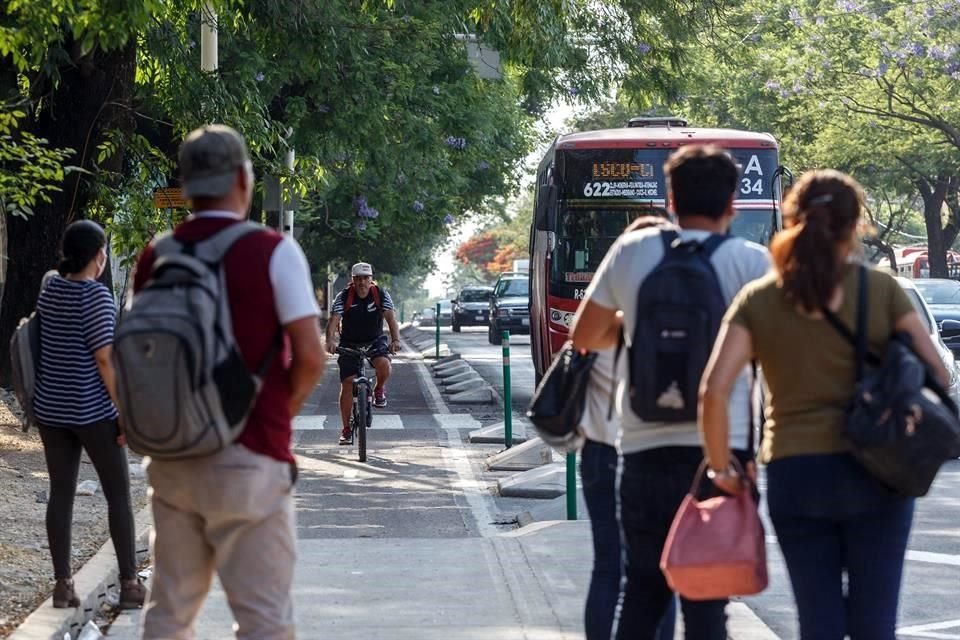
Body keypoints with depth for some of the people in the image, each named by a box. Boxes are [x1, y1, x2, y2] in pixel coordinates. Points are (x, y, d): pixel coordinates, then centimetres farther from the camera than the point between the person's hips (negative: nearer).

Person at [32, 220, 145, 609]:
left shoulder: (50, 288, 3)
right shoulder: (97, 296, -16)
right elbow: (105, 359, -18)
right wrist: (126, 413, -14)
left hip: (51, 408, 6)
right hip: (93, 412, -6)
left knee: (61, 494, 8)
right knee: (119, 495, 5)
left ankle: (62, 584, 7)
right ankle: (129, 584, 7)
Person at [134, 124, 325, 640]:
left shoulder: (154, 258, 5)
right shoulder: (273, 252, -9)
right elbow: (310, 357, -12)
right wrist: (280, 411, 4)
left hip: (173, 458, 5)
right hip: (247, 459, -5)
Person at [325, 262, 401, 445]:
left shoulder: (381, 294, -12)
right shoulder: (343, 297, -15)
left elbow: (391, 317, -23)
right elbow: (333, 320, -26)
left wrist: (396, 340, -40)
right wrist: (330, 341, -45)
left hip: (375, 341, 0)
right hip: (349, 344, 0)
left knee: (384, 365, -31)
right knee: (347, 384, -8)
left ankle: (380, 389, 3)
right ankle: (346, 429, 2)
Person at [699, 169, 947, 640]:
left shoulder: (758, 301, 1)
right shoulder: (881, 290, -1)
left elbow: (713, 392, -9)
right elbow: (935, 374, -3)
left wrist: (721, 469, 2)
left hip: (794, 475, 1)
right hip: (875, 475, -1)